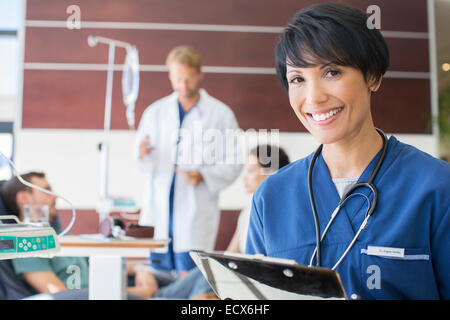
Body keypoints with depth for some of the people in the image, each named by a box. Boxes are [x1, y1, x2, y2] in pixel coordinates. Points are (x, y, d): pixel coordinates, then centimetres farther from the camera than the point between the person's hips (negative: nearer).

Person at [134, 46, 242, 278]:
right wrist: (142, 155, -12)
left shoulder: (220, 114, 3)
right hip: (158, 209, 3)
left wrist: (204, 176, -16)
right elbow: (143, 165, 11)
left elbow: (232, 164, 1)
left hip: (196, 213, -3)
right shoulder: (155, 111, 11)